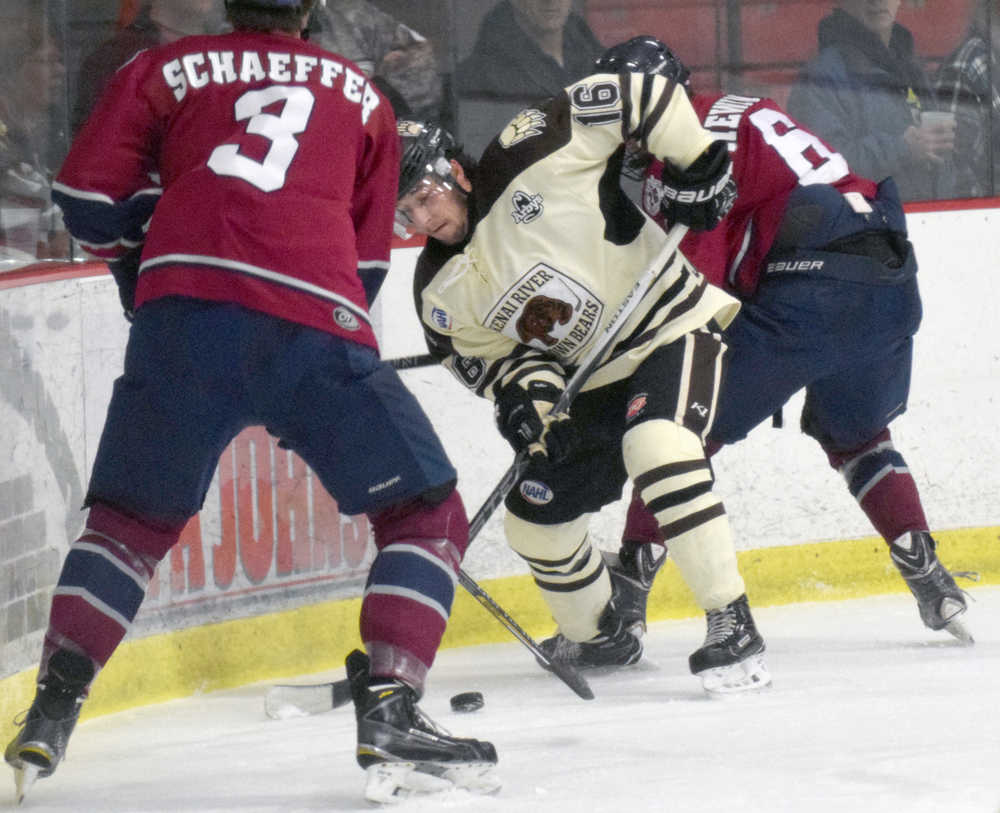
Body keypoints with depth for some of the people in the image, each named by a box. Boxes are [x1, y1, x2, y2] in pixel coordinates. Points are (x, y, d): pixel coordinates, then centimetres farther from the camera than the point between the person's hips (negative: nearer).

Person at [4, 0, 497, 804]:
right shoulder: (360, 95, 24)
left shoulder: (165, 69, 20)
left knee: (130, 519, 19)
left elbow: (90, 199, 13)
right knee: (426, 512, 12)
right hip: (314, 329, -1)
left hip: (182, 314, 1)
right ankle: (390, 708, -4)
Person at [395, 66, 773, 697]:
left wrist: (697, 165, -17)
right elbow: (488, 354, 3)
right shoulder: (441, 294, -5)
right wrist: (525, 388, -19)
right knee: (536, 513, 6)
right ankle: (599, 638, 32)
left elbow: (638, 96, -19)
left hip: (673, 329, -7)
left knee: (657, 449, -33)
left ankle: (733, 627, -30)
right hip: (591, 381, 7)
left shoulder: (530, 161, -22)